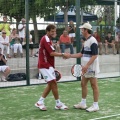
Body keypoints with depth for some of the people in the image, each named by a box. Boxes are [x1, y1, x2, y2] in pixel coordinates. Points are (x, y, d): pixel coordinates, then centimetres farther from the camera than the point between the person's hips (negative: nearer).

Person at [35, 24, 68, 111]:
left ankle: (40, 102, 14)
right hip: (45, 66, -10)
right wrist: (62, 54, -16)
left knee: (51, 84, 11)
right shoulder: (45, 40, -15)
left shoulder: (48, 40, 16)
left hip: (48, 66, 10)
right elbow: (52, 53, -23)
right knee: (54, 83, -8)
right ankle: (58, 104, 1)